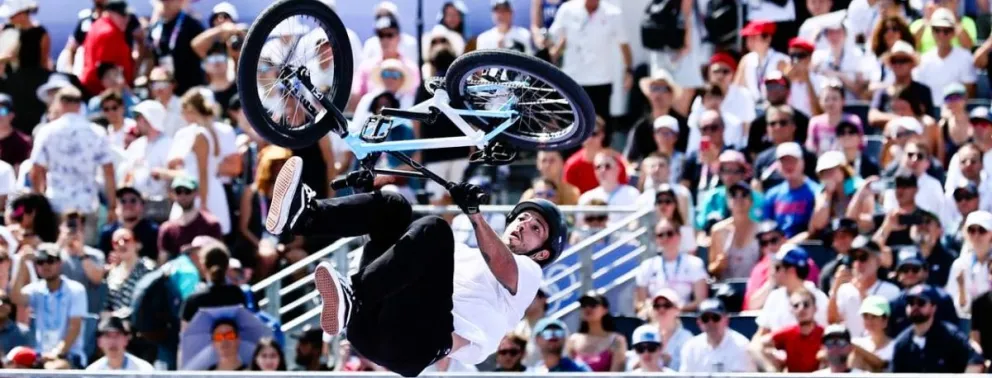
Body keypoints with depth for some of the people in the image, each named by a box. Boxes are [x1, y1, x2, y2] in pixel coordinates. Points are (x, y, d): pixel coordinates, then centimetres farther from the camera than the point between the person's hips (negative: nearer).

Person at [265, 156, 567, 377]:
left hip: (422, 339, -6)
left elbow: (502, 266, -3)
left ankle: (351, 302, -45)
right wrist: (369, 194, 20)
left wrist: (474, 212, -19)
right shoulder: (464, 254, 42)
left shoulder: (527, 272, 22)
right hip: (376, 324, 6)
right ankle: (302, 216, -24)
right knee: (394, 207, 5)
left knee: (434, 231, -25)